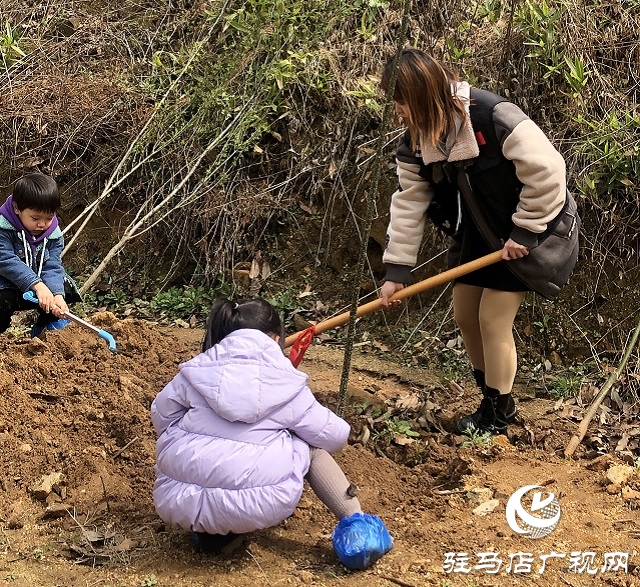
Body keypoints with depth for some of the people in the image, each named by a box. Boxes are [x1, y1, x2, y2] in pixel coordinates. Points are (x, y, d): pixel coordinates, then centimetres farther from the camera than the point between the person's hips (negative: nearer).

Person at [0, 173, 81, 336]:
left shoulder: (54, 235, -7)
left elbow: (52, 267, -14)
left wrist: (57, 295, -34)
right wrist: (37, 285, -41)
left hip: (39, 285, 5)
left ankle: (46, 330, 10)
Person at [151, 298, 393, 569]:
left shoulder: (197, 370, 7)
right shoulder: (285, 382, 2)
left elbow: (162, 414, 18)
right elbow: (333, 435, 11)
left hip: (179, 503, 3)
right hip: (252, 507, -2)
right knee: (311, 447, 24)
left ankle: (209, 531, 17)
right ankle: (356, 528, 15)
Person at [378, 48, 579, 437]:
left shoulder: (492, 117, -33)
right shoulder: (417, 141, -9)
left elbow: (548, 171, -30)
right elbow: (408, 204, -6)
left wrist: (524, 233, -22)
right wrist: (396, 271, -9)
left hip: (527, 235, -7)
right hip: (477, 235, 8)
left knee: (493, 320, -6)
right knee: (465, 317, 11)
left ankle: (500, 415, 13)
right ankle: (492, 400, 31)